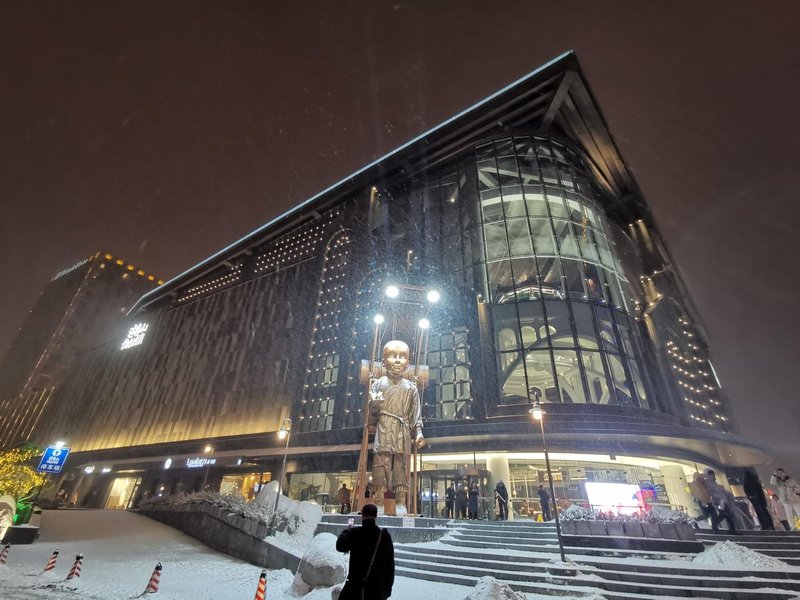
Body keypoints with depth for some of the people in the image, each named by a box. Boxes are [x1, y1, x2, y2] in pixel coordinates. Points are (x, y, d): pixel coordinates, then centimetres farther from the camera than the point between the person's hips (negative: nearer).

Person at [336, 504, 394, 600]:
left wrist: (346, 531, 18)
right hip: (377, 587, 1)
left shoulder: (354, 533, -12)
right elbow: (390, 563, -1)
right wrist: (388, 586, 9)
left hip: (355, 583, -1)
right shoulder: (384, 535, -6)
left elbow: (340, 546, 3)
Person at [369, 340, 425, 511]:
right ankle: (378, 502, 3)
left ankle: (401, 503, 9)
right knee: (381, 462, -5)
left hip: (403, 433, 1)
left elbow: (415, 413, 8)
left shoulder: (411, 387, 9)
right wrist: (374, 403, -21)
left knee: (402, 465, 1)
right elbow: (372, 409, 3)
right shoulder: (378, 383, 7)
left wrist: (418, 432, -1)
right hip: (384, 430, -1)